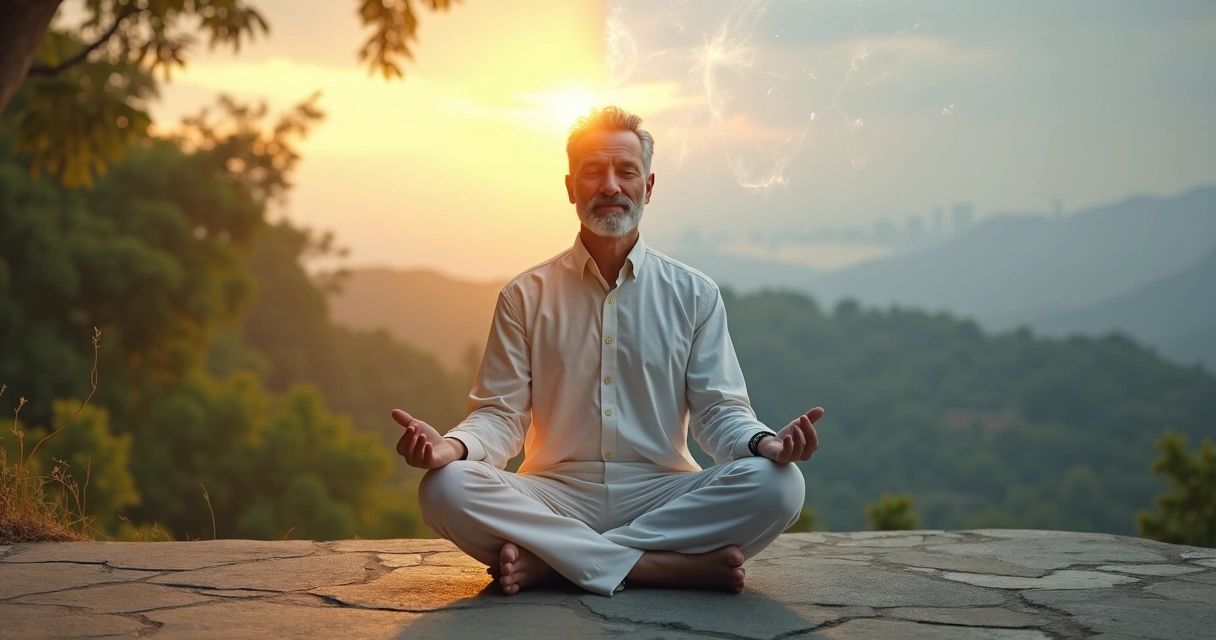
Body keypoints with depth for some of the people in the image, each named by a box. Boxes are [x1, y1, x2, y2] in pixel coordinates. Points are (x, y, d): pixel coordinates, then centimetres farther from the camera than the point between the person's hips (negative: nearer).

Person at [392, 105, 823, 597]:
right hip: (556, 500, 0)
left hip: (663, 496, 1)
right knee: (445, 488, -28)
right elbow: (502, 414, 3)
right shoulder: (526, 297, 7)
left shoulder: (694, 295, 9)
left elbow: (719, 410, 3)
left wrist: (765, 442, -20)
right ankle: (675, 566, -28)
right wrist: (453, 446, -21)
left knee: (777, 485, -28)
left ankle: (547, 559, -24)